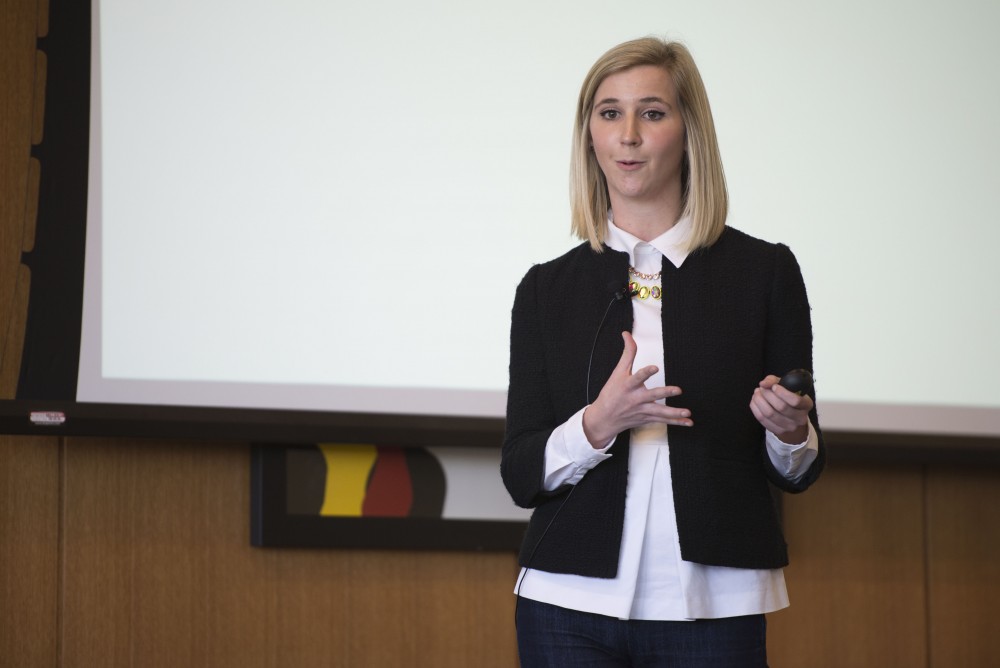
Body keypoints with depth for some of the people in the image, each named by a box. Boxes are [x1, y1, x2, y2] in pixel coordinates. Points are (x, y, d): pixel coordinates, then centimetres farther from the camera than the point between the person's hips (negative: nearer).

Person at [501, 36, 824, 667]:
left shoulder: (764, 271, 2)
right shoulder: (548, 289, 6)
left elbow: (798, 472, 6)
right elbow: (522, 474, 1)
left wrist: (789, 430, -16)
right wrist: (600, 424, -17)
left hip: (712, 608, -1)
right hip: (571, 606, 1)